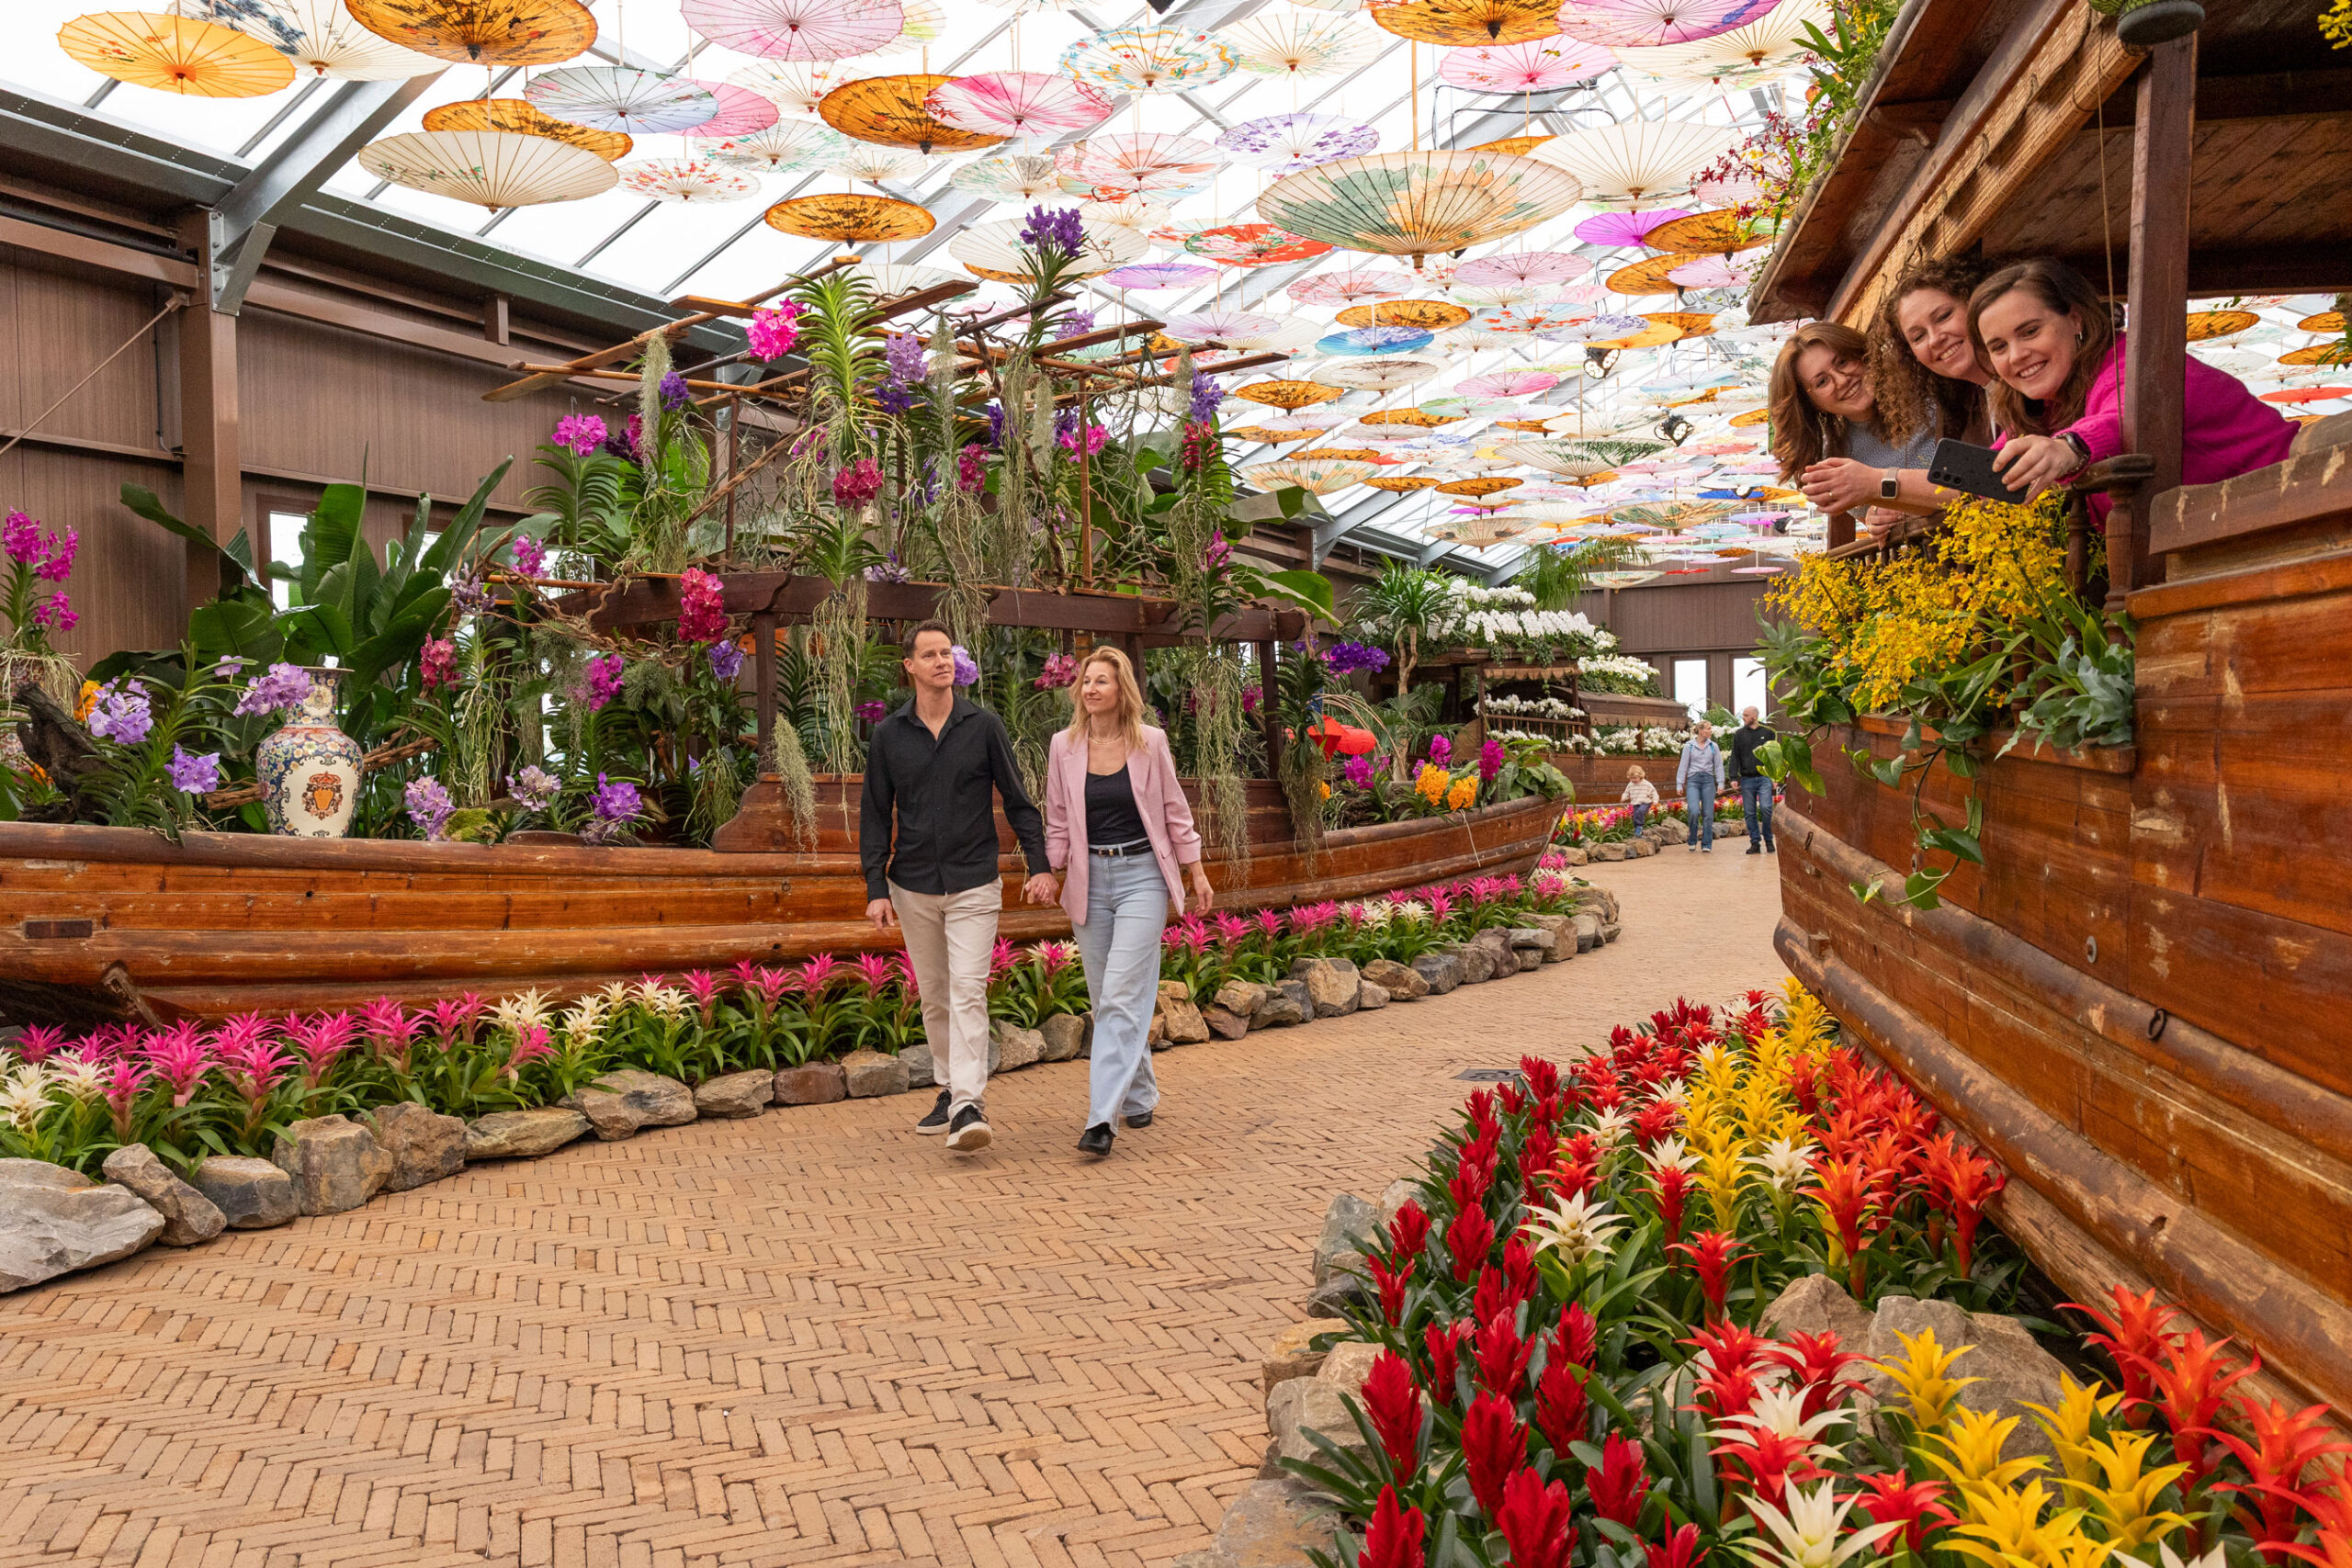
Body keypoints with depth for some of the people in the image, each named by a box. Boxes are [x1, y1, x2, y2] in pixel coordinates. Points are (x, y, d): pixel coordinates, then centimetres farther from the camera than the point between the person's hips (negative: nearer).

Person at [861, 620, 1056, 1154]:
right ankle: (949, 1090, 25)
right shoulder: (889, 735, 3)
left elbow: (1017, 800, 2)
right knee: (934, 996, 11)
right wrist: (876, 888, -2)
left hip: (974, 883, -2)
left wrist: (1040, 865, -7)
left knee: (967, 991, -12)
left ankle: (969, 1107, -16)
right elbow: (875, 815, 6)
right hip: (913, 887, 3)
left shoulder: (984, 726, 0)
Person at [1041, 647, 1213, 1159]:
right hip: (1089, 881, 3)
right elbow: (1058, 821, 12)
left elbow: (1174, 811, 7)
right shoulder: (1064, 746, 4)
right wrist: (1054, 875, 8)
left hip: (1141, 876, -3)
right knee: (1105, 999, 9)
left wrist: (1197, 873, 7)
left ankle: (1102, 1117, -14)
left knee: (1120, 997, -12)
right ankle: (1139, 1097, 27)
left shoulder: (1150, 742, -1)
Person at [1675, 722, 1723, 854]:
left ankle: (1707, 844, 8)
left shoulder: (1713, 746, 9)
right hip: (1693, 780, -2)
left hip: (1708, 780, 2)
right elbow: (1683, 765, 4)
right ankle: (1693, 841, 3)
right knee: (1694, 811, -17)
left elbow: (1718, 766, 11)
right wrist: (1679, 784, 0)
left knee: (1708, 814, 0)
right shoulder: (1689, 746, 3)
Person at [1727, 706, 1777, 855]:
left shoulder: (1768, 732, 6)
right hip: (1747, 779, 2)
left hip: (1764, 777, -2)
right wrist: (1734, 777, -1)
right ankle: (1755, 842, 9)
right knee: (1749, 812, 2)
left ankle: (1768, 840, 4)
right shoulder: (1739, 734, 9)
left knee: (1766, 808, -13)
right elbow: (1735, 757, 7)